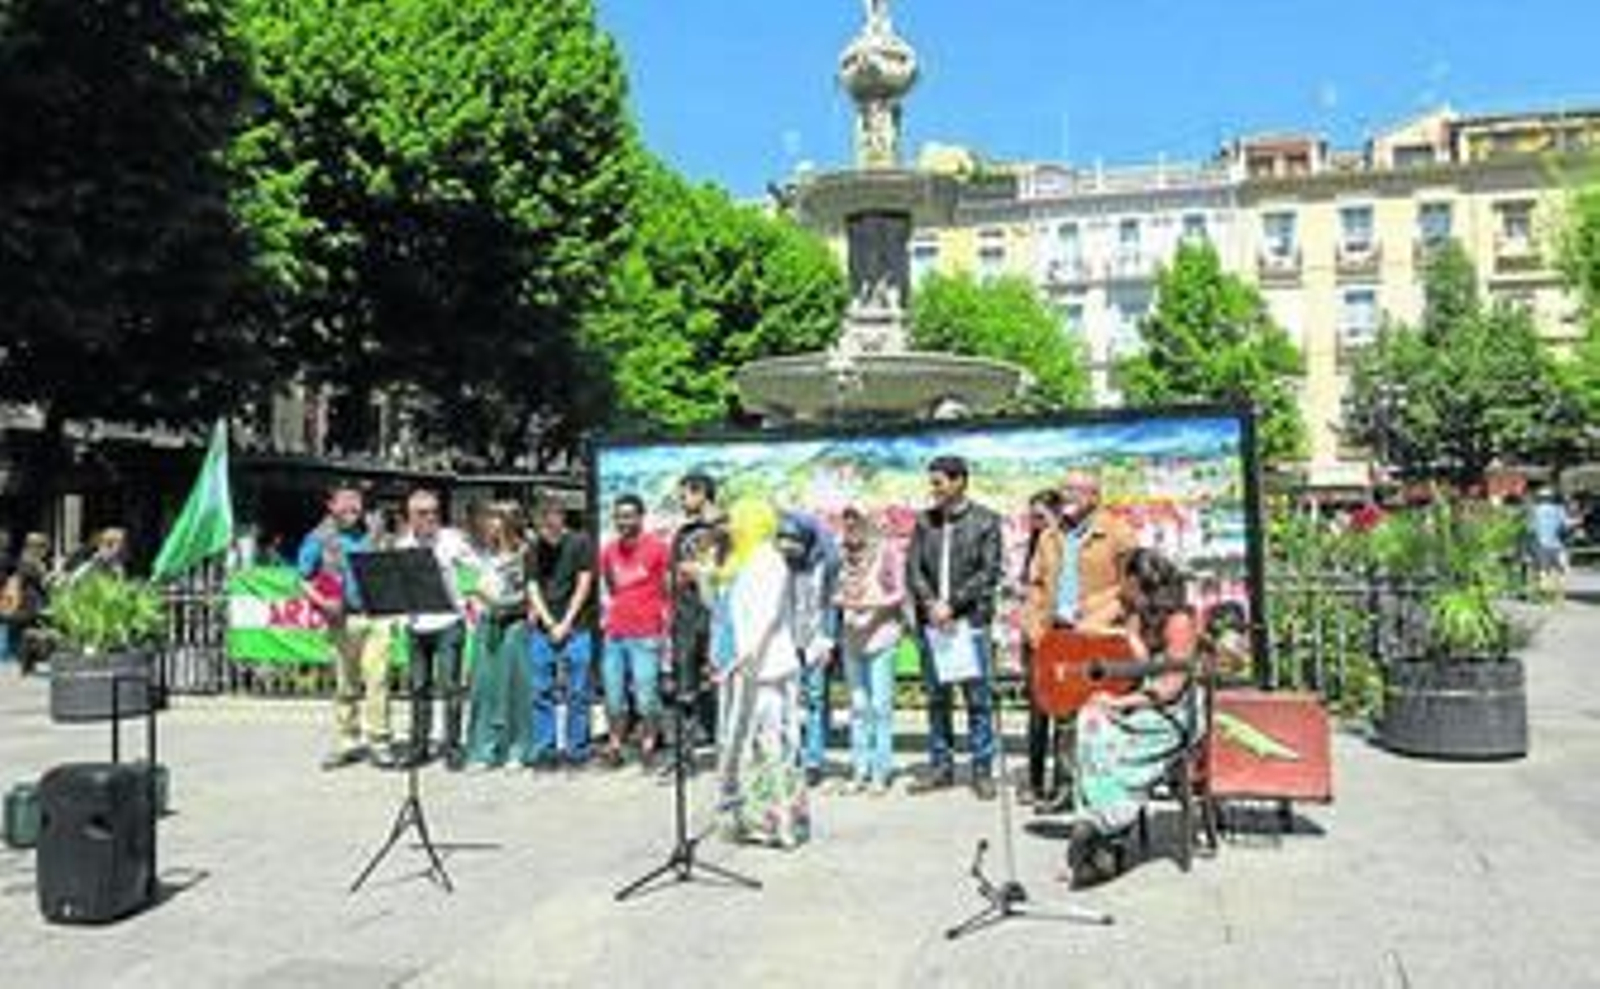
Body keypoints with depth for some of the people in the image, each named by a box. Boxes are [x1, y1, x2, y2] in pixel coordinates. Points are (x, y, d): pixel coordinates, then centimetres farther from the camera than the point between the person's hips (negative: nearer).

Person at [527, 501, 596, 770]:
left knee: (578, 692, -1)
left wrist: (566, 624, -6)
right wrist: (549, 623, -5)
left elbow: (584, 586, -2)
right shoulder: (535, 550, 10)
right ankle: (544, 750, 13)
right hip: (542, 629, 3)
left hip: (575, 629, -3)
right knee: (541, 692, 5)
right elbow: (533, 589, 7)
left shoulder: (580, 544, 0)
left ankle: (577, 750, 8)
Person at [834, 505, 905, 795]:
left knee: (880, 704, -4)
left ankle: (881, 772, 3)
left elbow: (899, 593, -3)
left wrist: (871, 604, -15)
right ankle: (860, 770, 14)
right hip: (852, 636, 5)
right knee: (858, 705, 8)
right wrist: (839, 600, -3)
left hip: (880, 635, -5)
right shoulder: (846, 556, 10)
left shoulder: (886, 552, -4)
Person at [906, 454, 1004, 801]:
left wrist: (952, 603, -13)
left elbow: (989, 573, -6)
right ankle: (941, 766, 19)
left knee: (978, 698, 0)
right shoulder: (925, 521, 10)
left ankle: (983, 770, 9)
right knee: (936, 698, 9)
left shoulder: (985, 521, 0)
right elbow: (912, 568, 6)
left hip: (969, 620, -3)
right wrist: (930, 603, -10)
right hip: (931, 621, 4)